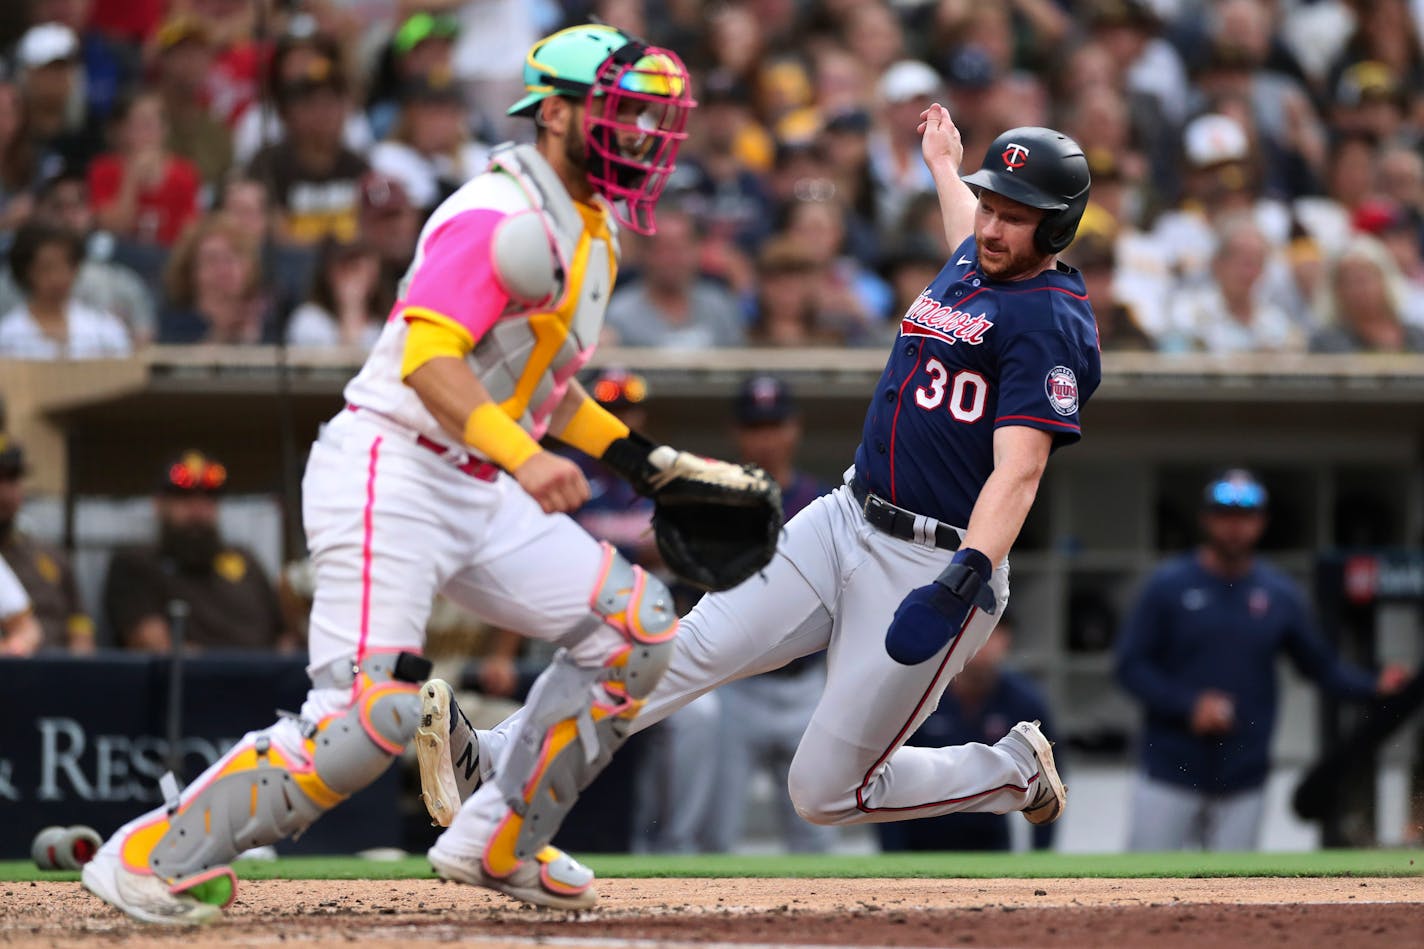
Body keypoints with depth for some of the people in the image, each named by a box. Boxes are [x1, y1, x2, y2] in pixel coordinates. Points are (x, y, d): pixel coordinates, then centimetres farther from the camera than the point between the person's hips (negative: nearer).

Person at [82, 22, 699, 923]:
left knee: (633, 626, 6)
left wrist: (632, 452, 17)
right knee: (373, 712, -21)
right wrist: (523, 456, -43)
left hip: (482, 494, 10)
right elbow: (429, 361, -30)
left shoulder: (590, 227, 14)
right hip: (389, 479, -10)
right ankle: (154, 856, -10)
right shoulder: (502, 218, -18)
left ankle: (497, 846, 14)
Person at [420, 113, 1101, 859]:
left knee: (824, 791, -6)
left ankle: (1016, 772, 17)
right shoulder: (969, 265, 13)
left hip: (937, 569, -8)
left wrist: (960, 582, -41)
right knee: (696, 648, -12)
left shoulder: (1050, 321, -13)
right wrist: (943, 163, 62)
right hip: (842, 525, 8)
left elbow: (1018, 471, -26)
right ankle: (491, 763, -19)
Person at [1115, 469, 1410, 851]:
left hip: (1243, 780, 2)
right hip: (1169, 775, -2)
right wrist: (1189, 705, -17)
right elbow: (1131, 665, -4)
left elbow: (1320, 664, 9)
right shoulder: (1169, 586, -2)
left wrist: (1375, 686, -8)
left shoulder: (1279, 594, 6)